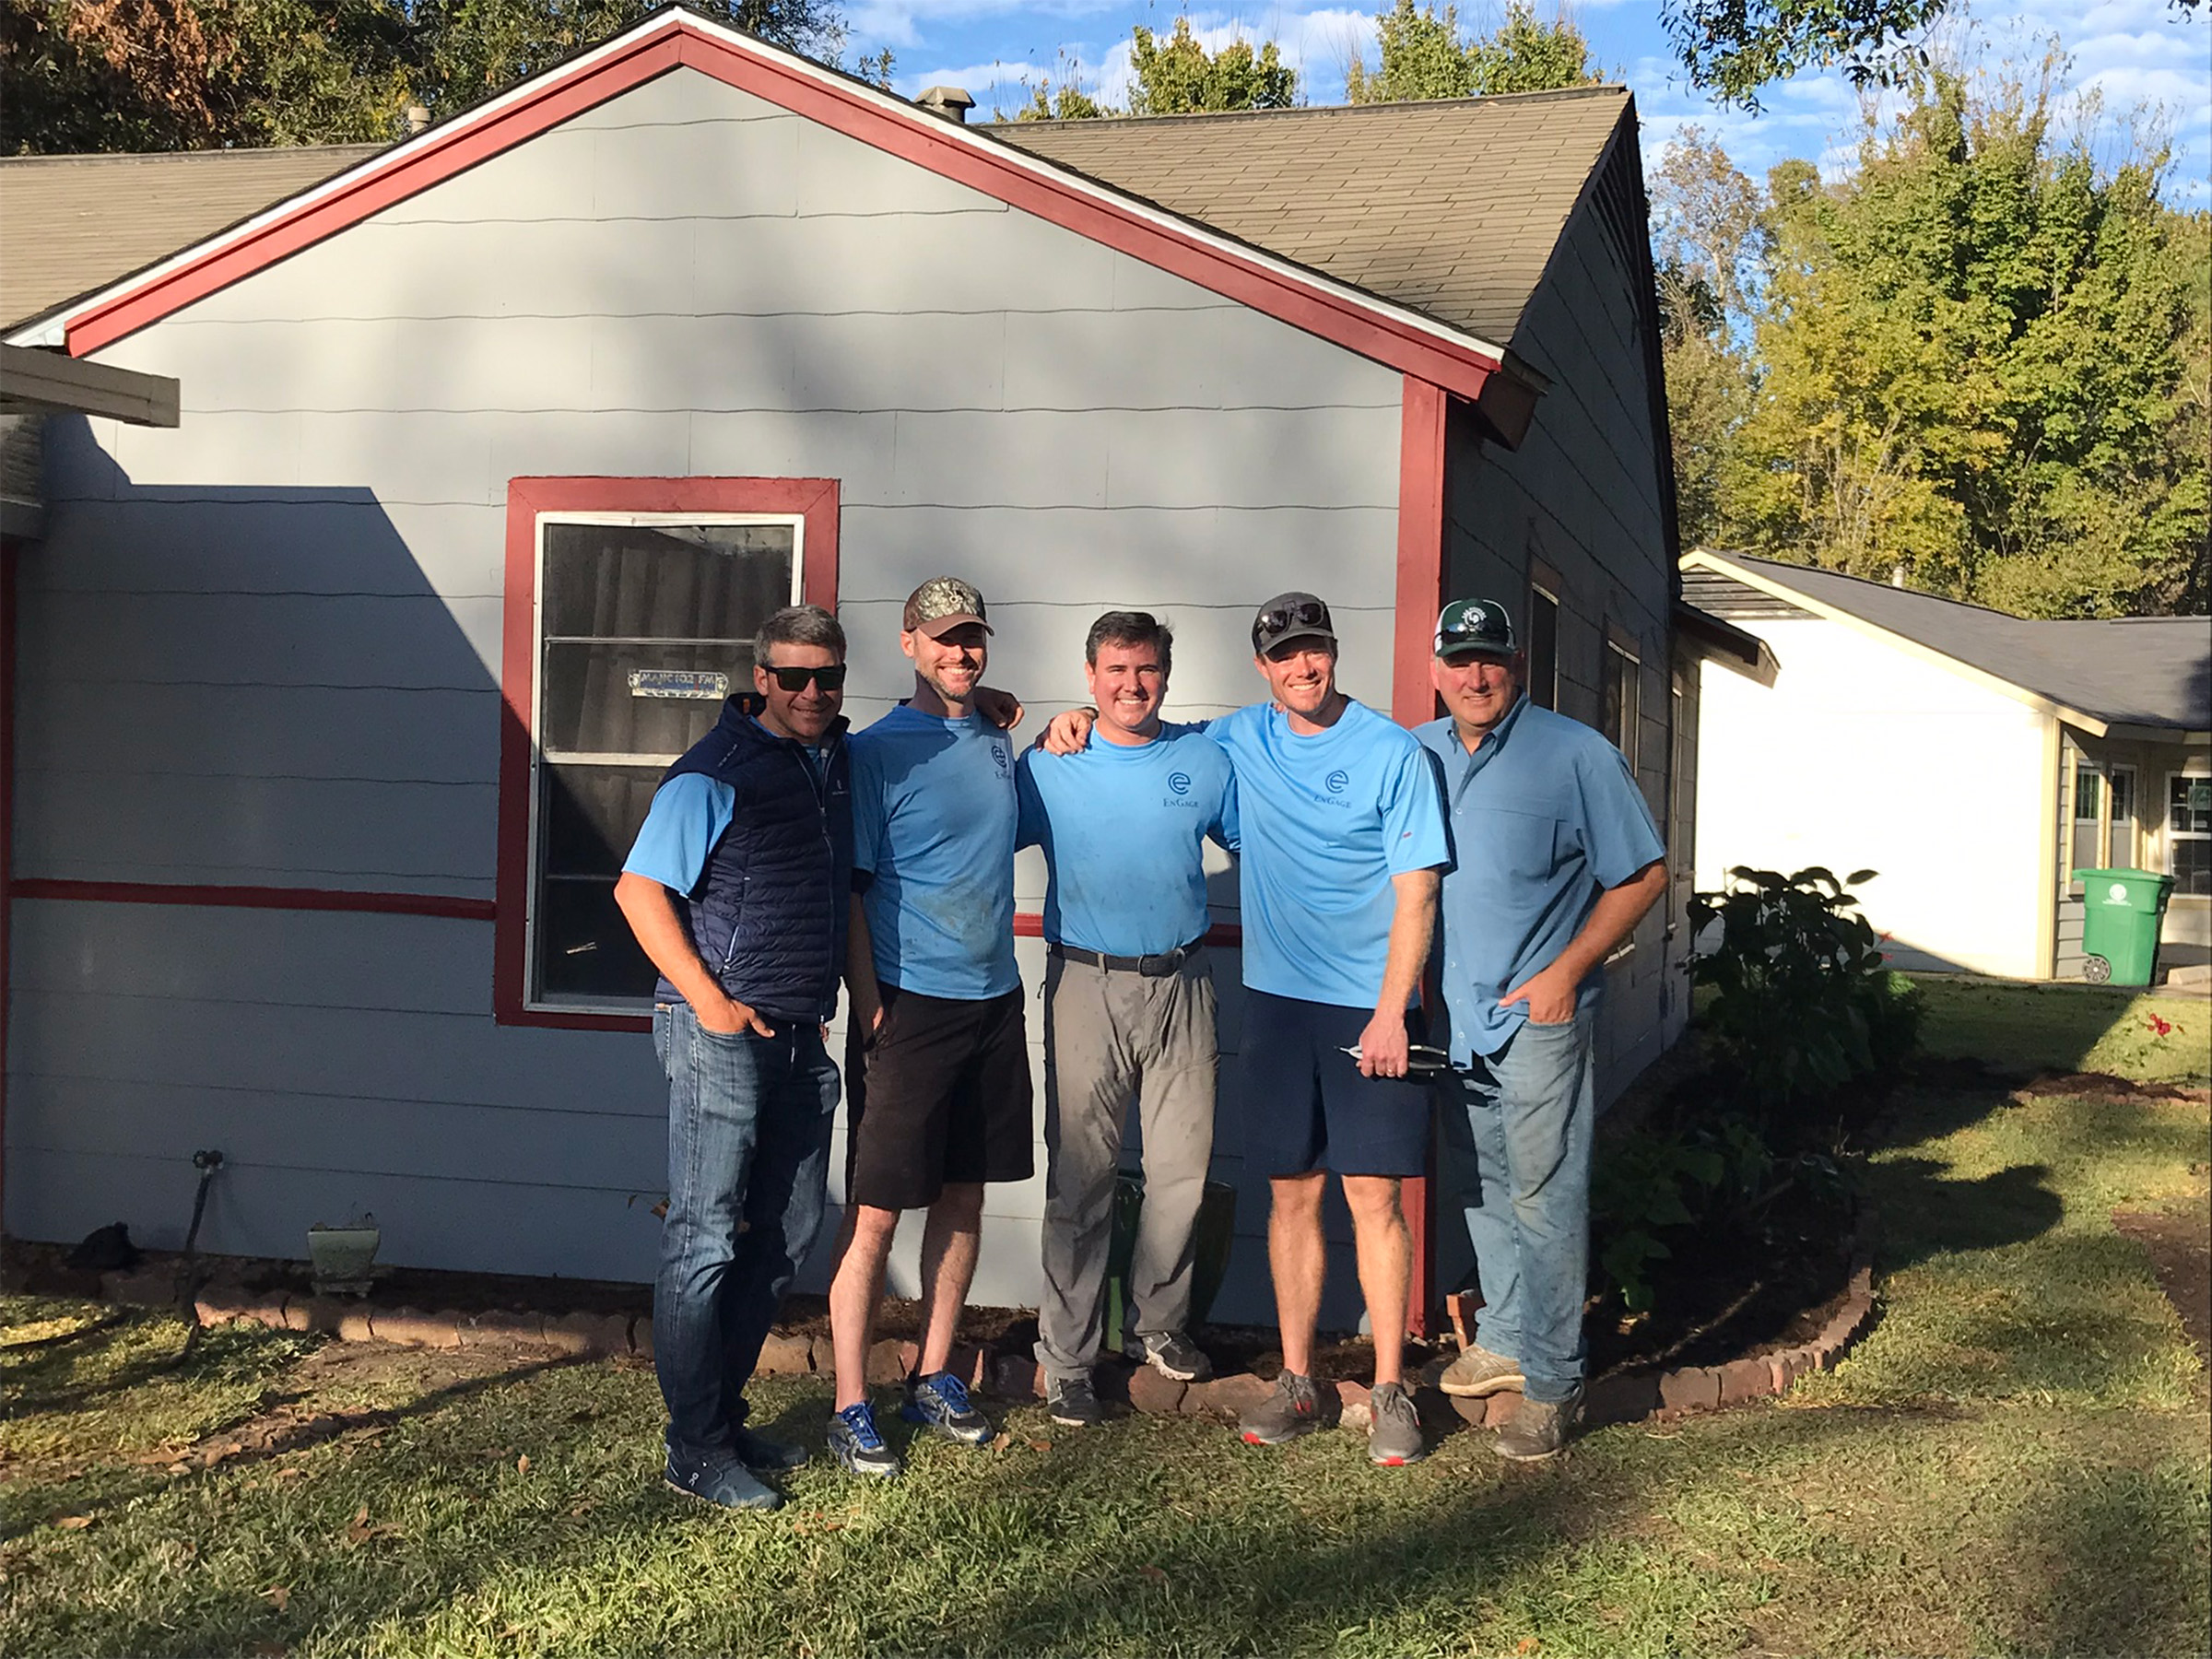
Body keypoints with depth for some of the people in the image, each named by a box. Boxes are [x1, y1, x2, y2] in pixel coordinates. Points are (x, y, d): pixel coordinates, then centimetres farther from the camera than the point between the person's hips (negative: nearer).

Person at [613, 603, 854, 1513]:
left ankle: (723, 1412, 26)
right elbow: (638, 890, -13)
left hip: (801, 1035, 8)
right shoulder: (716, 773, -11)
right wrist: (708, 999, -16)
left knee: (784, 1235, 13)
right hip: (723, 1031, -8)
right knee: (706, 1240, -3)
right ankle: (696, 1448, 5)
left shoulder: (838, 762, 12)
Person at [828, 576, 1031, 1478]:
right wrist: (869, 1005, -14)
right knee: (875, 1211, -3)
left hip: (993, 1000, 6)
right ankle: (850, 1408, 5)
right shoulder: (877, 752, -7)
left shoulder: (1000, 745, 11)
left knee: (963, 1199, 13)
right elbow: (849, 888, -8)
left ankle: (934, 1377, 26)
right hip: (908, 1004, -6)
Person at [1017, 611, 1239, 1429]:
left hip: (1180, 985, 2)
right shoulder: (1046, 766, 1)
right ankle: (1067, 1357, 8)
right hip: (1086, 985, -2)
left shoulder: (1206, 761, 6)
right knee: (1080, 1180, 0)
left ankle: (1159, 1323, 26)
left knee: (1183, 1169, 6)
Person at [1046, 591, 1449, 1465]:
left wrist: (1390, 1012, -14)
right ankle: (1296, 1381, 18)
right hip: (1277, 999, 4)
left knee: (1373, 1194, -4)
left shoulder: (1393, 752, -4)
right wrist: (1080, 721, 6)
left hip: (1369, 1007, -3)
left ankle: (1390, 1390, 5)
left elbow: (1416, 891, -7)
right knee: (1291, 1193, 8)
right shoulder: (1240, 740, 8)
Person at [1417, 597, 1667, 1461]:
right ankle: (1505, 1340, 30)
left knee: (1543, 1195, -5)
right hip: (1454, 1010, 6)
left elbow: (1643, 874, -4)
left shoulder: (1575, 754, -7)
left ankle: (1552, 1382, 2)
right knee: (1480, 1187, 15)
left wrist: (1566, 971, -11)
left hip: (1538, 1012, -5)